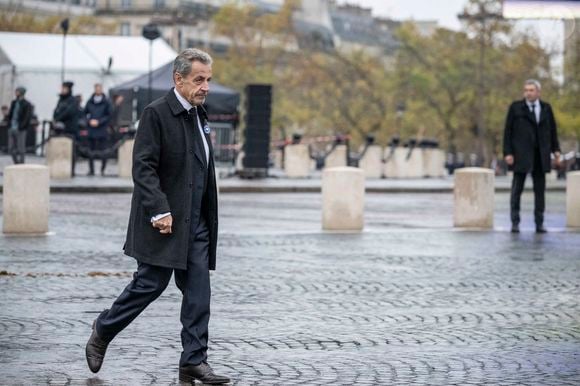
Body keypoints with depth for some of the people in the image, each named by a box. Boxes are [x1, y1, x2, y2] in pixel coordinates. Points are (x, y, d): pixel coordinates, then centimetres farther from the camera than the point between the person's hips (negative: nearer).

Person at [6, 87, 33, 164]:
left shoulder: (27, 105, -6)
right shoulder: (14, 103, 14)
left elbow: (28, 117, -10)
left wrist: (21, 127, -16)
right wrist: (9, 122, 6)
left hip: (20, 130, -7)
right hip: (12, 129, 7)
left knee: (20, 149, -3)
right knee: (11, 149, 7)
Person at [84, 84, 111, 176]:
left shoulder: (106, 102, -1)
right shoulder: (90, 102, 7)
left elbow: (109, 115, 0)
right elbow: (85, 113, 14)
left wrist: (99, 121, -10)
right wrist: (89, 120, -4)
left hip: (102, 129, -3)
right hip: (91, 129, 3)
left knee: (102, 151, -6)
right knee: (91, 150, 4)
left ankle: (102, 170, 3)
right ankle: (91, 169, 12)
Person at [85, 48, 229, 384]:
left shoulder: (199, 115, 14)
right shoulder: (157, 114, -11)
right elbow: (143, 167, -17)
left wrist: (207, 219, 17)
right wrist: (159, 211, -24)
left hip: (196, 223, 7)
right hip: (165, 221, -7)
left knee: (198, 291, 2)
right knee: (150, 284, -1)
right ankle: (102, 333, 20)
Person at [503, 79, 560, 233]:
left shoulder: (546, 108, 10)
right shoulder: (516, 107, 2)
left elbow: (552, 130, 13)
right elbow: (508, 131, 0)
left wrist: (556, 149, 3)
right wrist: (508, 152, -8)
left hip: (541, 155, 3)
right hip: (521, 155, -2)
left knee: (540, 190, 3)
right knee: (517, 189, -2)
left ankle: (539, 224, 7)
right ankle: (515, 223, 2)